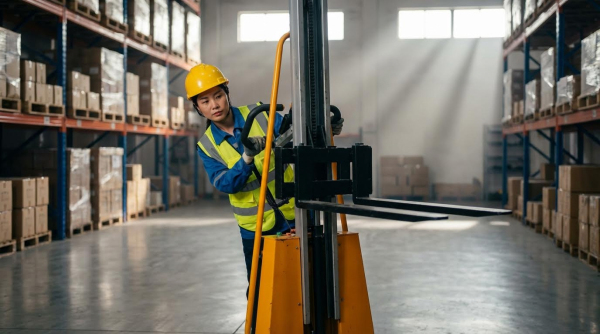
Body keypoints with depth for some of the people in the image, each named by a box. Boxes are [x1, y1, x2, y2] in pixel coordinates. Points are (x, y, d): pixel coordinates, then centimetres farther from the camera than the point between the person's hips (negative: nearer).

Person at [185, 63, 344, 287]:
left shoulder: (260, 115, -5)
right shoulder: (207, 146, -3)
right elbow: (225, 184, -17)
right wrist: (247, 157, -34)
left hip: (291, 214, 0)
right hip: (255, 229, 1)